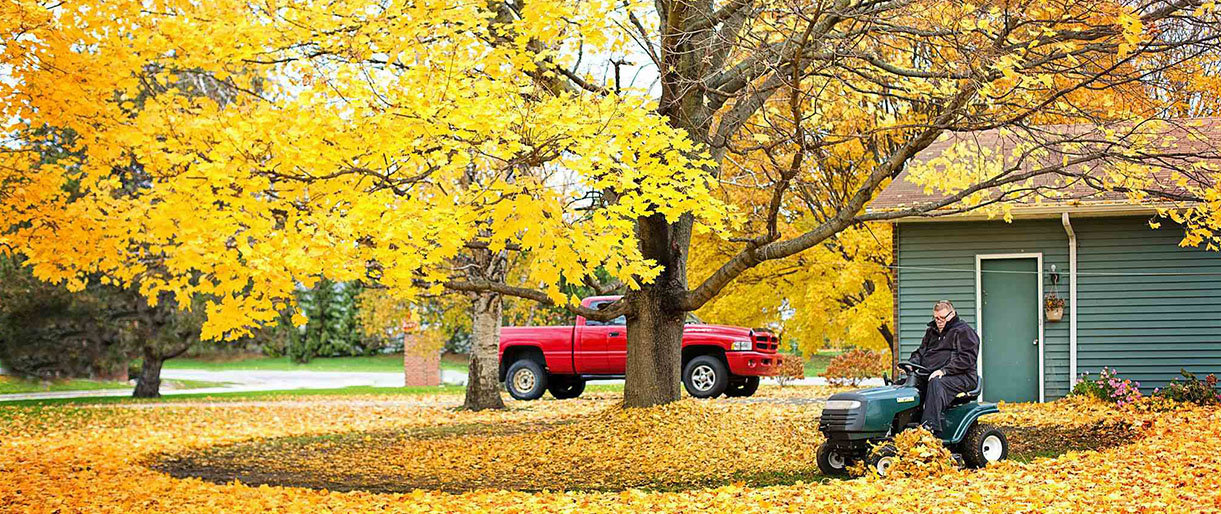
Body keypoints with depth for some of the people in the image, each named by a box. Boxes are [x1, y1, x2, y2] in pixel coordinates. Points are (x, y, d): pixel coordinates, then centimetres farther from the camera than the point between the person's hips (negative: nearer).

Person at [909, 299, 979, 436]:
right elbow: (921, 352, 25)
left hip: (960, 377, -7)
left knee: (936, 383, -39)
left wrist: (944, 370, -23)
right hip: (930, 374, 7)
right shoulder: (932, 331, 24)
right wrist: (911, 364, 2)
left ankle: (931, 428, -50)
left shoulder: (963, 331, -1)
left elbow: (967, 358, -12)